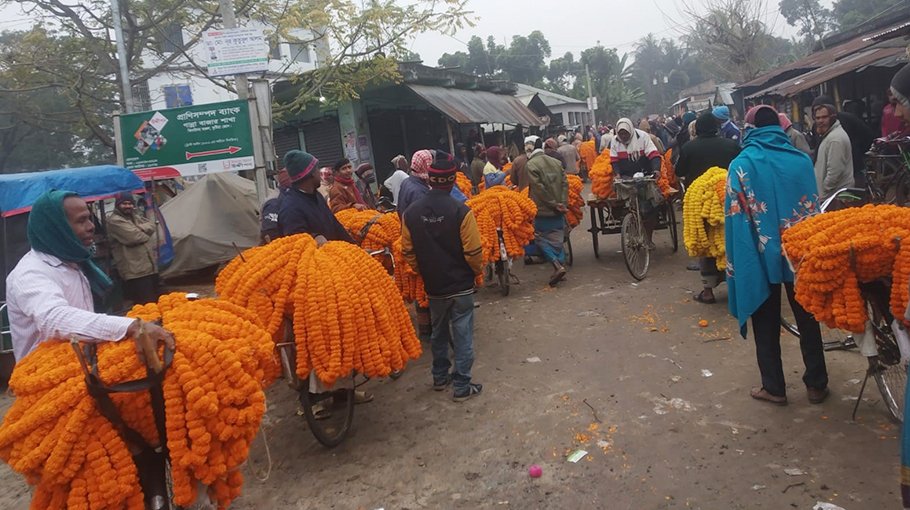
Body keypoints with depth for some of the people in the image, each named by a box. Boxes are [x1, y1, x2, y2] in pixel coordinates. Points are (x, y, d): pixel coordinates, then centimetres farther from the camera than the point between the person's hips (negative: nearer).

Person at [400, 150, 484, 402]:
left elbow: (408, 252, -1)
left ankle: (440, 377, 34)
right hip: (461, 285, -4)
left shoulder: (411, 213, -7)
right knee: (463, 335, 7)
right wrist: (478, 270, 4)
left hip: (433, 286, 4)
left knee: (438, 332, 22)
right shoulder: (460, 211, -19)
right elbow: (473, 252, -16)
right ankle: (462, 386, 14)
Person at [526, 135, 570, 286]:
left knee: (541, 239, 5)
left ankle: (557, 266, -10)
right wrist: (562, 203, -2)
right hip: (558, 211, 6)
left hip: (542, 211, -5)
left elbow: (539, 188, -16)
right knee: (557, 239, 15)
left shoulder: (531, 165, -11)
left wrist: (554, 205, -10)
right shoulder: (556, 162, 7)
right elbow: (565, 183, 2)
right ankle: (560, 267, 17)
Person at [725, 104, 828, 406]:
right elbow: (814, 209, 3)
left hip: (761, 256, -3)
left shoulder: (742, 164, -8)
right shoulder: (802, 160, 0)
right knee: (807, 319, 16)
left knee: (766, 324, 10)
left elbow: (735, 217, -11)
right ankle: (816, 384, 26)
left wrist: (737, 263, -5)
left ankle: (774, 388, 17)